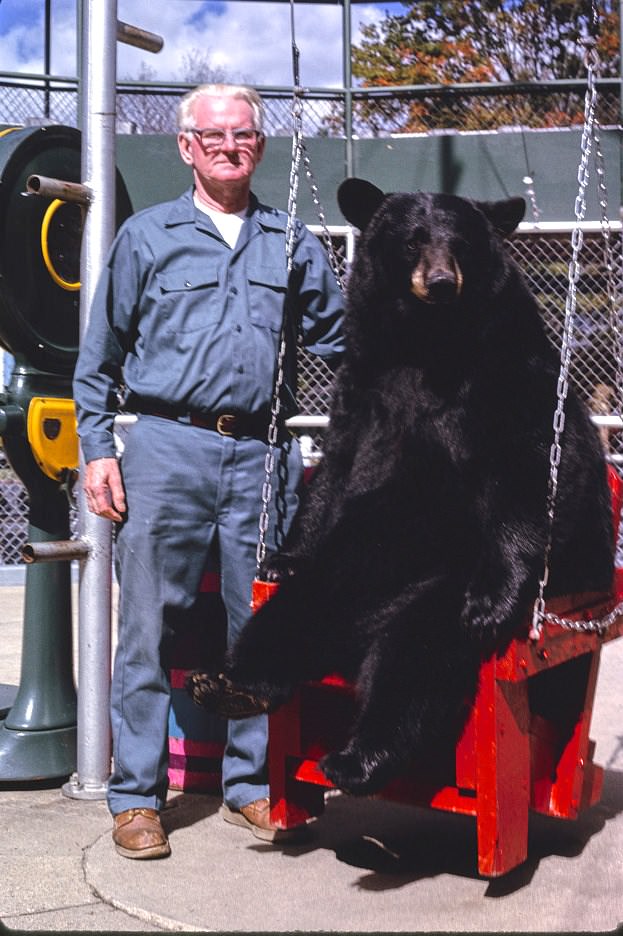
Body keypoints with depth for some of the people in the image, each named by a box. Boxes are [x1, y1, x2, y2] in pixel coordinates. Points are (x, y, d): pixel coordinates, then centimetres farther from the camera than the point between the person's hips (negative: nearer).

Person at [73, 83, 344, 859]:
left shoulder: (294, 244, 15)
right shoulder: (147, 235, 9)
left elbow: (341, 344, 18)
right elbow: (101, 355, 8)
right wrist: (97, 451, 1)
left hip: (263, 456, 2)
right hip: (167, 451, -2)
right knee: (148, 627, 1)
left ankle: (252, 787, 21)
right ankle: (136, 797, 13)